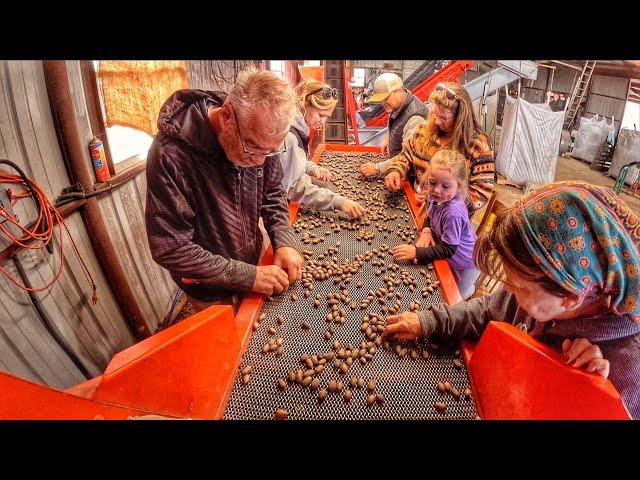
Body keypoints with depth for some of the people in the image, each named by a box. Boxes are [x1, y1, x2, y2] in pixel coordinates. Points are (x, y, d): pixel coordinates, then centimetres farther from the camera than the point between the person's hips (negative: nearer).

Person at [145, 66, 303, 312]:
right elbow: (170, 249, -28)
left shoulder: (258, 138, -16)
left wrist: (285, 242, -16)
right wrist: (248, 276, -28)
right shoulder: (170, 155, -32)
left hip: (254, 263, 5)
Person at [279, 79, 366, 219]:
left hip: (287, 201, 9)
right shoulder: (288, 135, -26)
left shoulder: (297, 127, 3)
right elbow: (296, 188, -31)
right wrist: (339, 202, -37)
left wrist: (313, 168, -5)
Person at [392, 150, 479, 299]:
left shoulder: (453, 213, -40)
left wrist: (417, 252, -38)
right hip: (449, 258, 7)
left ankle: (469, 289, 48)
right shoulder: (437, 198, -17)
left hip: (463, 265, -7)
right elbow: (430, 218, 5)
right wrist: (426, 231, -16)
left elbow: (448, 249, -34)